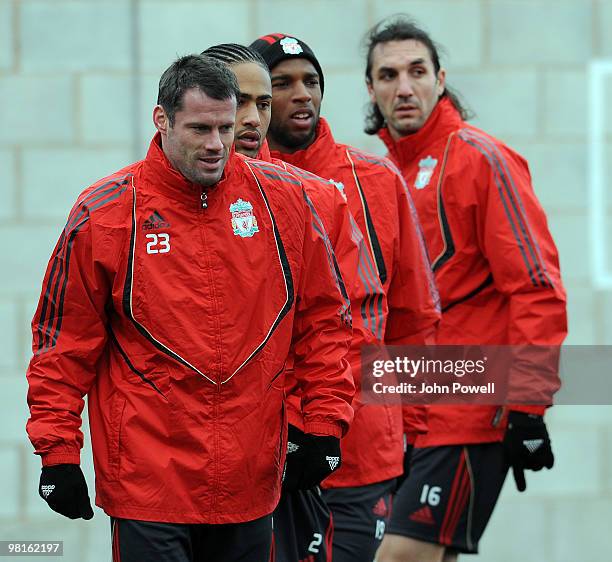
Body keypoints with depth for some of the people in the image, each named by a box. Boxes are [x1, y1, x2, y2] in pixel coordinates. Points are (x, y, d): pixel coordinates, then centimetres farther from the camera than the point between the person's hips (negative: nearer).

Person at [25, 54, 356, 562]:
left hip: (250, 481, 3)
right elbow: (65, 340, 1)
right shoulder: (104, 214, -4)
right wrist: (57, 451, -2)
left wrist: (325, 423, 5)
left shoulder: (281, 199, 3)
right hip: (147, 478, -3)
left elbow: (322, 316, 10)